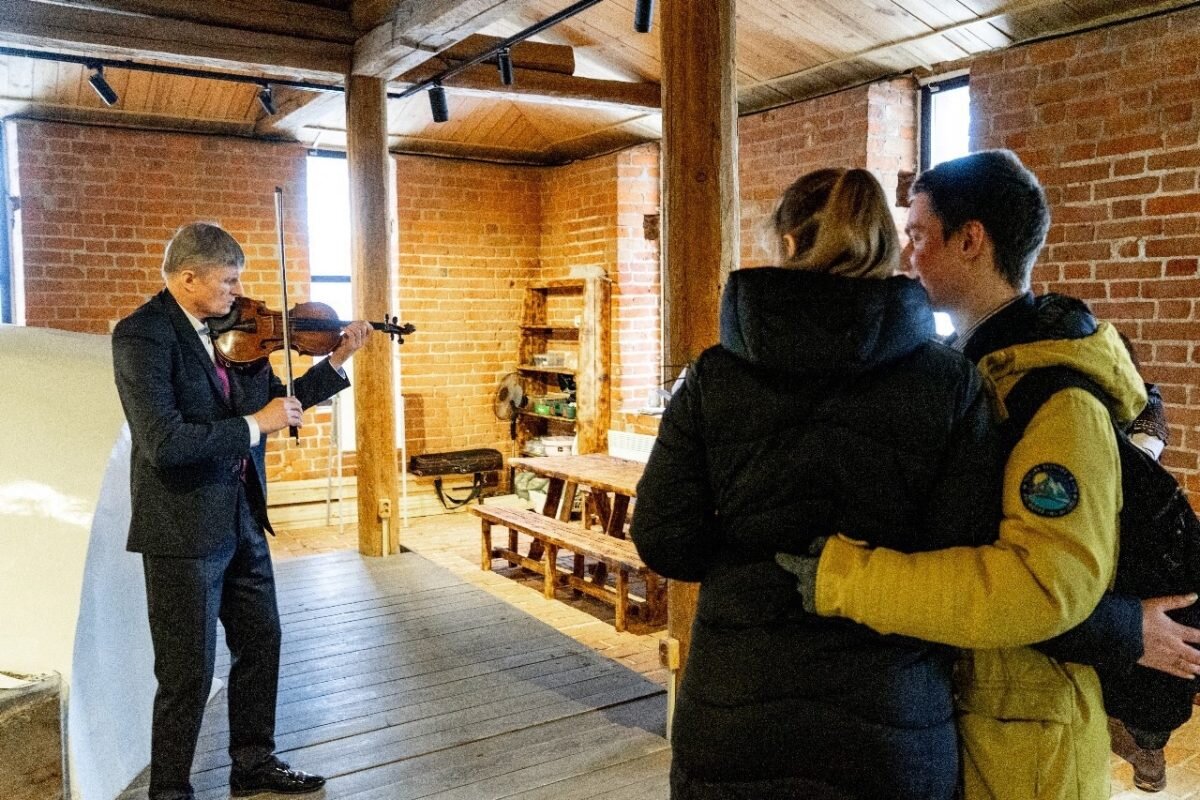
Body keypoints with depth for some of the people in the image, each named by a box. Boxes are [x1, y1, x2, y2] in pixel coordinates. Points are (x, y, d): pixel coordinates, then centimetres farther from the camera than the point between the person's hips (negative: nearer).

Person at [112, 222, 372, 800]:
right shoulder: (141, 335, -17)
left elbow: (276, 398, 15)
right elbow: (164, 442, -28)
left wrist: (339, 359, 4)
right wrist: (254, 425, -22)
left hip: (241, 518, 8)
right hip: (183, 530, -8)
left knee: (261, 644, 18)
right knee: (189, 673, 4)